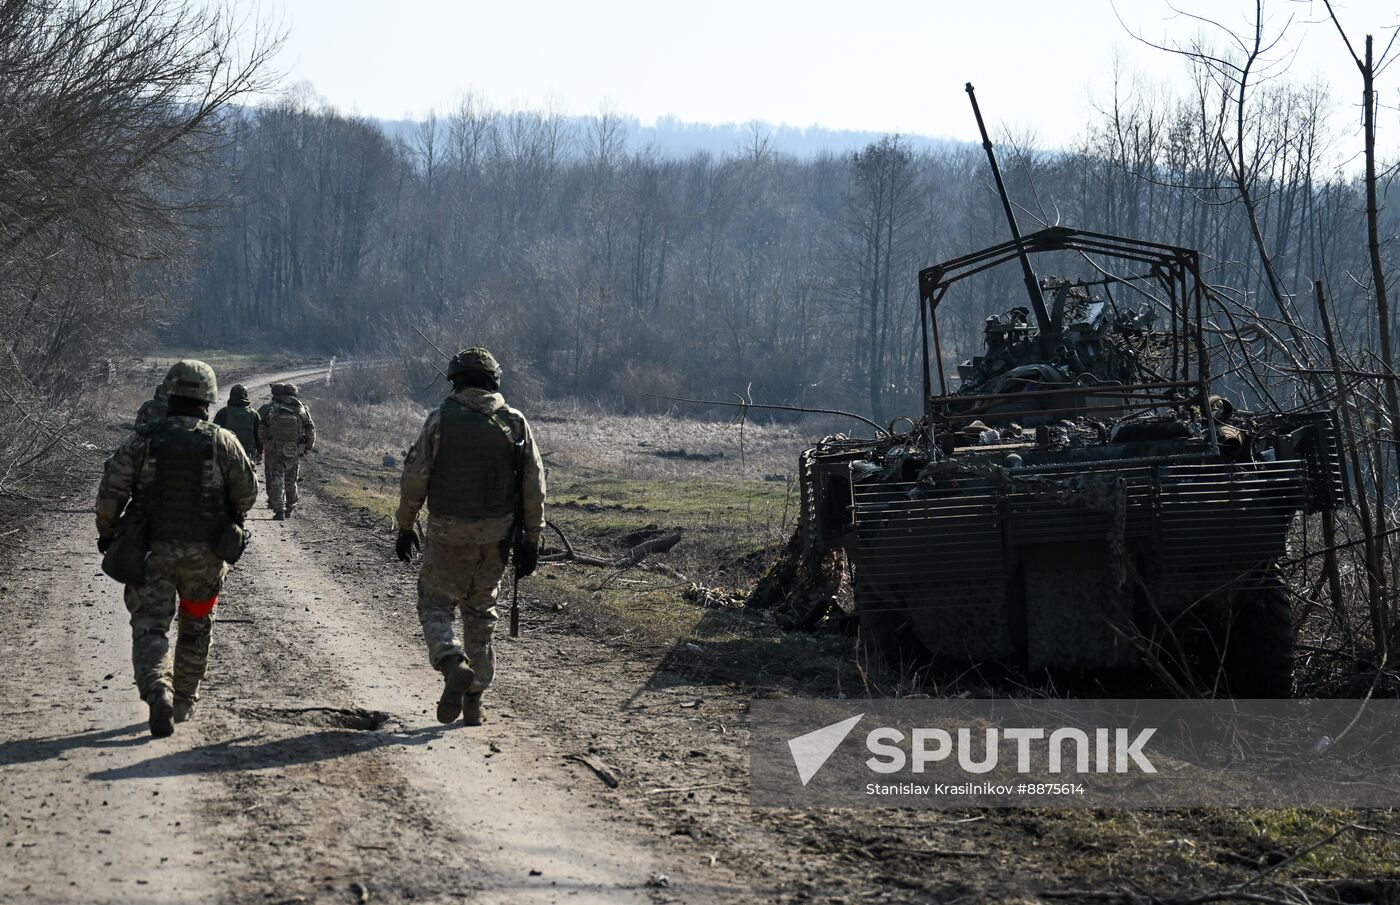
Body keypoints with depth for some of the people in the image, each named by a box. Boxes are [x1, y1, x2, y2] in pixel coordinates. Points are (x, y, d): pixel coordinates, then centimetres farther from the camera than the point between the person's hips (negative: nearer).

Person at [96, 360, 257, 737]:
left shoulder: (141, 440, -6)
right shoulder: (222, 441, -6)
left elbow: (111, 490, -8)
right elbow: (247, 493, -1)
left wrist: (106, 533, 8)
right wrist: (229, 514, 21)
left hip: (152, 550, -1)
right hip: (205, 554, 1)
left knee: (150, 627, -2)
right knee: (196, 628, 19)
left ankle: (158, 690, -27)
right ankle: (184, 702, 27)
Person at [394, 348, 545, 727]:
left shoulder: (441, 419, -7)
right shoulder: (515, 423, 1)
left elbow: (415, 478, -6)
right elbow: (534, 486, 0)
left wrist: (405, 527, 4)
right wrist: (531, 540, 6)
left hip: (447, 532, -3)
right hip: (495, 535, 3)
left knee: (436, 606, 7)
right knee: (480, 613, 15)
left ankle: (455, 665, -21)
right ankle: (474, 698, 17)